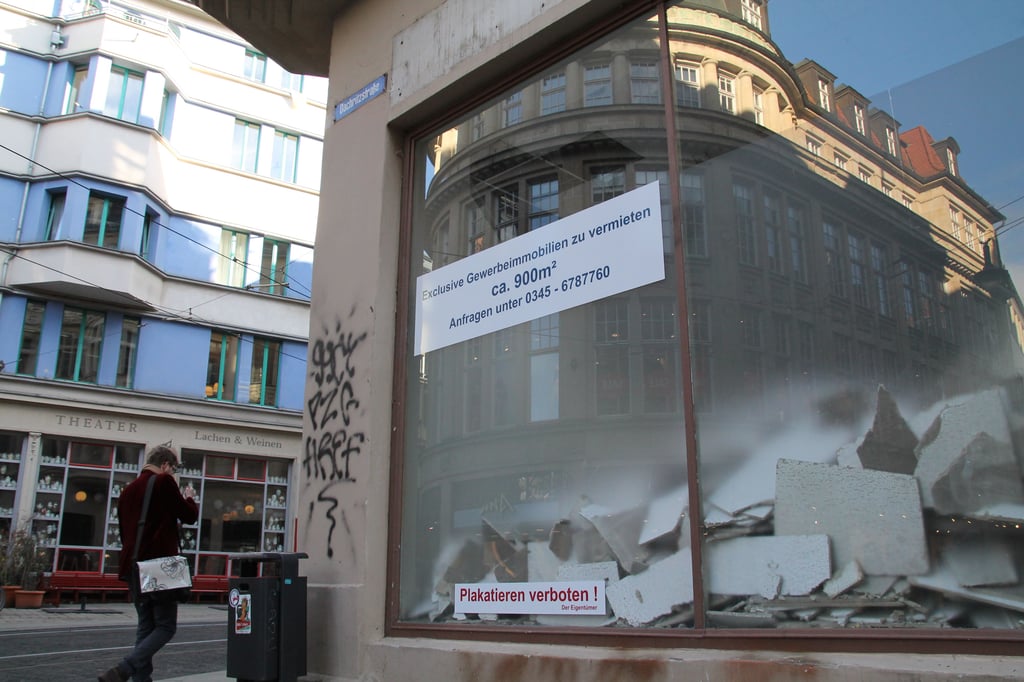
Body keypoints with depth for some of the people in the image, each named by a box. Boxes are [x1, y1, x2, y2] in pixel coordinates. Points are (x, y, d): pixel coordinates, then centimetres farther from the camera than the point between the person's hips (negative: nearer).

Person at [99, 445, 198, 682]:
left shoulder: (128, 489, 15)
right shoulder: (164, 482, -6)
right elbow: (189, 516, 0)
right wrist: (190, 498, 18)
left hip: (132, 566, 8)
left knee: (146, 626, 12)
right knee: (166, 626, -2)